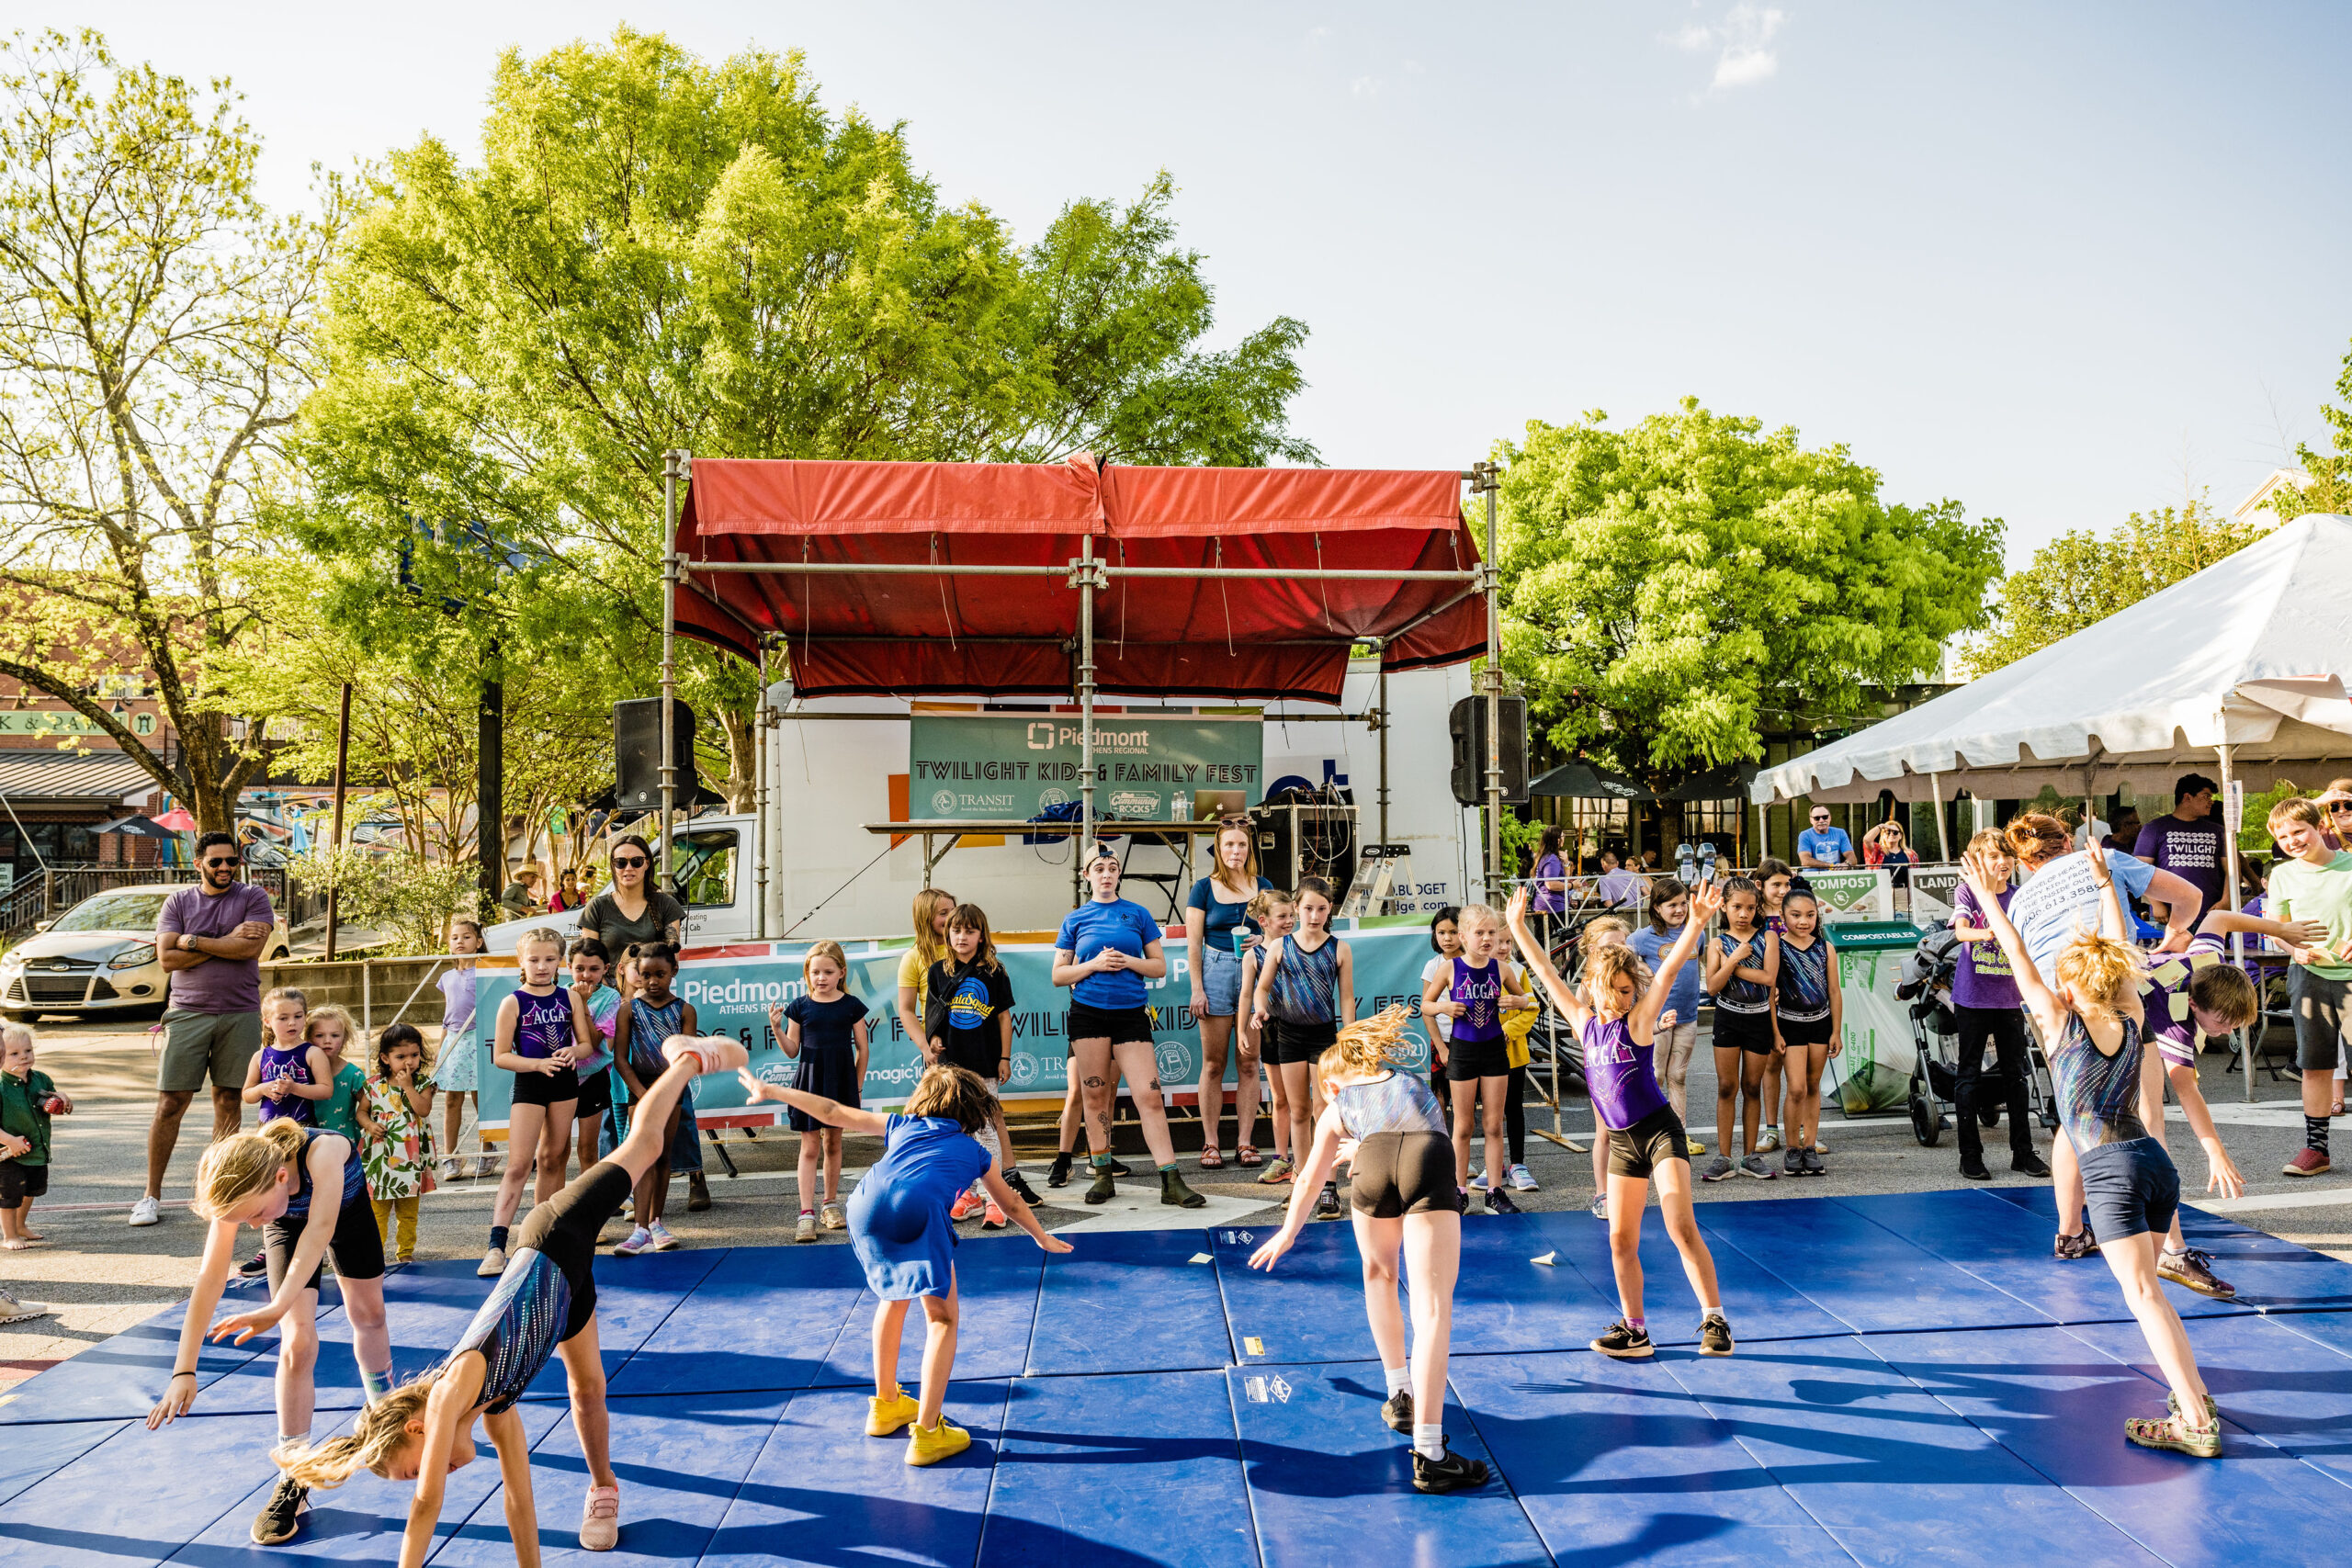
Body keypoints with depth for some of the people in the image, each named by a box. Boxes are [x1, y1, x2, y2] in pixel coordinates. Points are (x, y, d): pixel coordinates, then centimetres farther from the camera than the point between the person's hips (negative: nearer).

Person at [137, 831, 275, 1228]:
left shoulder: (253, 897, 4)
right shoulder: (178, 902, 8)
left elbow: (251, 948, -11)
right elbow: (168, 959, -4)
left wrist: (193, 941, -7)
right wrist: (227, 941, -9)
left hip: (240, 1013, 0)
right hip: (188, 1012, 0)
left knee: (228, 1101, 4)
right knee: (170, 1103, -1)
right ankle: (151, 1195, 9)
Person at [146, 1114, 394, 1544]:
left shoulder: (321, 1152, -48)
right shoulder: (237, 1190, -37)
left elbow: (319, 1231, -55)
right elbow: (210, 1276, -36)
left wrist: (277, 1309, -68)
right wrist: (184, 1370, -39)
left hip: (347, 1207, -1)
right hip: (287, 1220, 1)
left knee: (368, 1313, 12)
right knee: (298, 1342, -12)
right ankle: (294, 1480, -3)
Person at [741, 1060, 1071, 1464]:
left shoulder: (903, 1125, 36)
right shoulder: (974, 1151, 33)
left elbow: (833, 1113, 40)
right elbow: (1011, 1204, 49)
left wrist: (772, 1091, 49)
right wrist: (1042, 1237, 67)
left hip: (866, 1205, 4)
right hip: (919, 1216, -4)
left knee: (894, 1295, 29)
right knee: (942, 1317, 12)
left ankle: (885, 1405, 42)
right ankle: (927, 1433, 7)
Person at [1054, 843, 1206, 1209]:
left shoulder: (1138, 914, 9)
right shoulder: (1074, 920, 9)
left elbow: (1160, 966, 8)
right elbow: (1058, 975, 7)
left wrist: (1128, 962, -10)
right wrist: (1094, 964, -9)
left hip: (1131, 1013, 0)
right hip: (1088, 1013, 0)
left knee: (1150, 1096, -7)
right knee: (1095, 1096, 4)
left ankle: (1170, 1181, -6)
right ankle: (1103, 1177, 18)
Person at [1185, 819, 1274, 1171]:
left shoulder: (1263, 887, 10)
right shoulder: (1204, 888, 3)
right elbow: (1193, 943, 1)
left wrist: (1260, 940, -8)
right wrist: (1197, 989, -6)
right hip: (1216, 972, -2)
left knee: (1249, 1063, 3)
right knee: (1213, 1063, 1)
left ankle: (1245, 1143, 8)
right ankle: (1210, 1144, 7)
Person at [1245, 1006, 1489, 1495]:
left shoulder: (1338, 1106, 34)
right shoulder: (1414, 1083, 41)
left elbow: (1308, 1181, 46)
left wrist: (1287, 1233, 63)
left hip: (1374, 1164, 0)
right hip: (1433, 1162, 0)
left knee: (1379, 1275, 29)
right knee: (1432, 1308, -4)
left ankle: (1401, 1397, 35)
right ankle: (1428, 1455, -11)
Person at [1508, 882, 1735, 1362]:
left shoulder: (1638, 1021, -8)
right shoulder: (1586, 1023, 5)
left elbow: (1668, 972, -22)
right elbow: (1547, 974, 12)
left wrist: (1697, 922, -34)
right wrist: (1518, 929, 15)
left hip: (1659, 1130, -6)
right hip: (1621, 1140, 6)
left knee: (1681, 1226, -16)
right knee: (1620, 1240, 8)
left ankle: (1714, 1319, -6)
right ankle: (1633, 1329, 20)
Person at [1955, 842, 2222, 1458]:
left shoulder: (2063, 1021, -4)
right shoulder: (2132, 1021, 8)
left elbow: (2021, 962, 3)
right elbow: (2119, 954, 21)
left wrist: (1989, 899, 10)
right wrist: (2106, 886, 29)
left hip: (2110, 1171, -7)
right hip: (2156, 1161, 7)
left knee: (2144, 1295, -8)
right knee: (2146, 1286, 22)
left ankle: (2198, 1423, -12)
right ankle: (2191, 1390, 23)